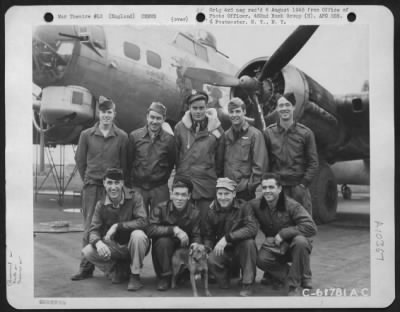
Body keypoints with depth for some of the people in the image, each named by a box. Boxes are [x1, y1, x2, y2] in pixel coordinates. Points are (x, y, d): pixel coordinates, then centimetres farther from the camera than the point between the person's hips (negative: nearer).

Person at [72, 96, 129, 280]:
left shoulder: (122, 137, 0)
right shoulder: (86, 135, 4)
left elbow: (124, 163, 5)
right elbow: (79, 160, 12)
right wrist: (87, 179, 12)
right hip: (92, 187, 1)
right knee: (89, 227, 3)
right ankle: (86, 268, 10)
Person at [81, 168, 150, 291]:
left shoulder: (134, 197, -14)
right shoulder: (101, 205, -4)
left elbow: (143, 221, -25)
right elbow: (93, 230, -7)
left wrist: (117, 226, -28)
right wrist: (98, 242, -31)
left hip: (133, 246, -3)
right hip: (114, 246, 3)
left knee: (138, 234, -37)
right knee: (88, 251, -21)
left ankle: (135, 275, -15)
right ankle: (117, 269, 7)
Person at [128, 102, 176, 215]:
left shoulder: (169, 139, -2)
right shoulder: (134, 136, 0)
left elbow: (172, 163, 9)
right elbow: (128, 161, 6)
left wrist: (164, 177, 5)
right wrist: (131, 182, 8)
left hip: (160, 188, 0)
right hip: (138, 187, 1)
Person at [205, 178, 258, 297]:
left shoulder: (242, 206, -13)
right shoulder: (212, 211, -3)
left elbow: (252, 228, -28)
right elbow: (209, 236, 4)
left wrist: (227, 238, -33)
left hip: (241, 250, -1)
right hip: (223, 251, 1)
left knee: (249, 242, -33)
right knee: (210, 260, -30)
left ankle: (247, 284, -16)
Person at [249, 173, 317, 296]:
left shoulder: (291, 205, -20)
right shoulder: (256, 205, -9)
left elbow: (311, 227, -27)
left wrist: (283, 233, -28)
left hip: (292, 245, -2)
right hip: (274, 246, 2)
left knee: (300, 241, -37)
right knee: (261, 259, -29)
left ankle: (294, 283, -19)